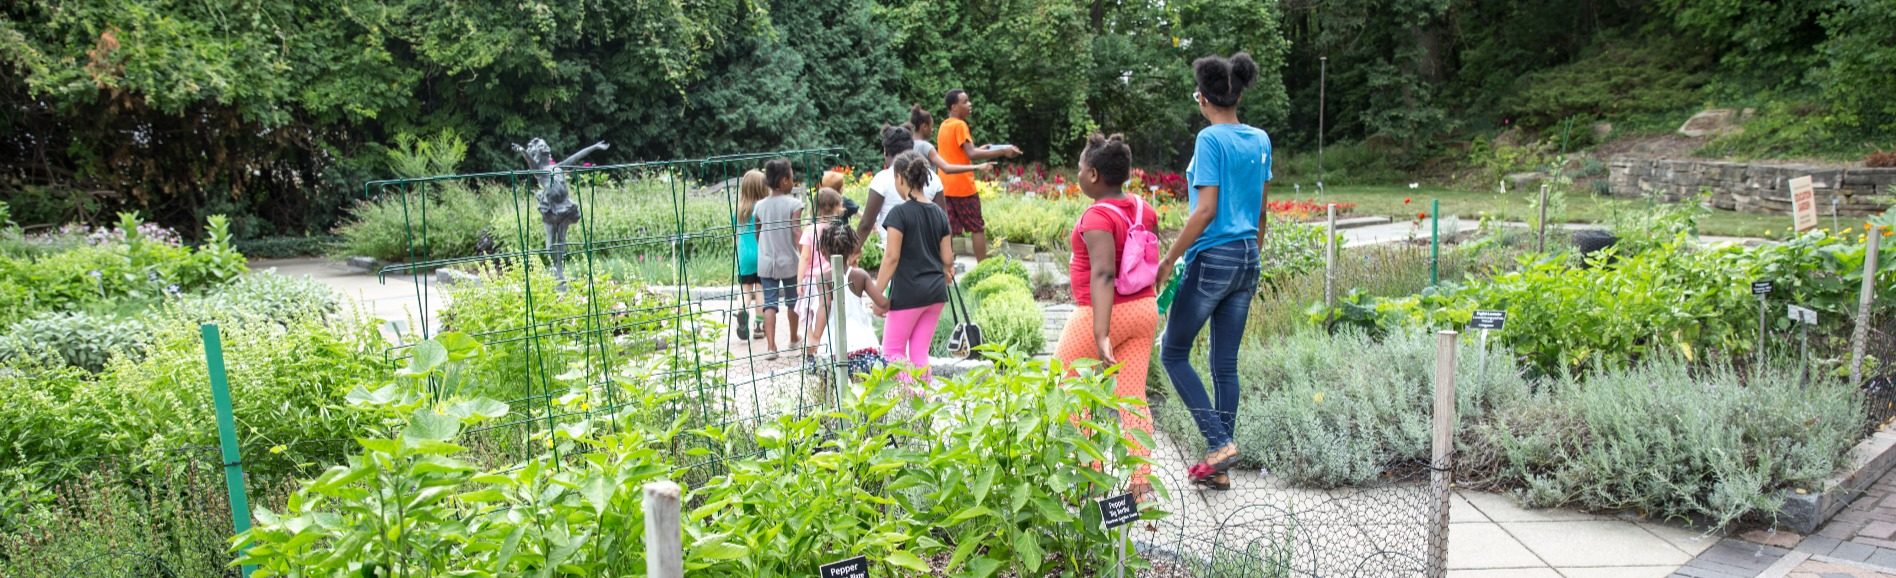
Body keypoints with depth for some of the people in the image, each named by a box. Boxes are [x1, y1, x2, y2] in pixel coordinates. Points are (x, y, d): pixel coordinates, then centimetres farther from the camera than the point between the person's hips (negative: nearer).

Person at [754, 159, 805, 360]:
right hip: (789, 261, -2)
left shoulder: (760, 206, 3)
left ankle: (770, 346, -12)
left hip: (766, 262, 3)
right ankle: (794, 340, 33)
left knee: (770, 304, 1)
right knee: (792, 301, 16)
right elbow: (796, 233, -16)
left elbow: (758, 234, 12)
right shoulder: (793, 203, -10)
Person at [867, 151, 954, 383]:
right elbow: (947, 258, 9)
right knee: (920, 353, 13)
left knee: (892, 351, 7)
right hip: (936, 291, 6)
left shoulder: (900, 213, -12)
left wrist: (877, 294, -10)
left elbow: (892, 257, -15)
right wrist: (946, 273, 31)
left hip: (908, 291, -6)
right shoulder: (939, 213, 6)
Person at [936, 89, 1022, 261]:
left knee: (949, 230, 7)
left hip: (946, 187, 8)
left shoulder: (944, 126, 13)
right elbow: (971, 155, -23)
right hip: (962, 186, -8)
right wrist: (1002, 151, -24)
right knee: (978, 228, 2)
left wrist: (979, 150, 20)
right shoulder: (959, 125, -13)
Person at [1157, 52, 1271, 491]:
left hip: (1212, 258, -7)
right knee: (1226, 363, 11)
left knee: (1174, 353, 7)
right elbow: (1261, 211, 15)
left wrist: (1168, 259, -13)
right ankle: (1219, 468, 15)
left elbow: (1206, 210, -18)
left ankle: (1219, 442, -3)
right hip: (1248, 260, 7)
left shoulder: (1211, 139, -12)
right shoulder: (1261, 141, 9)